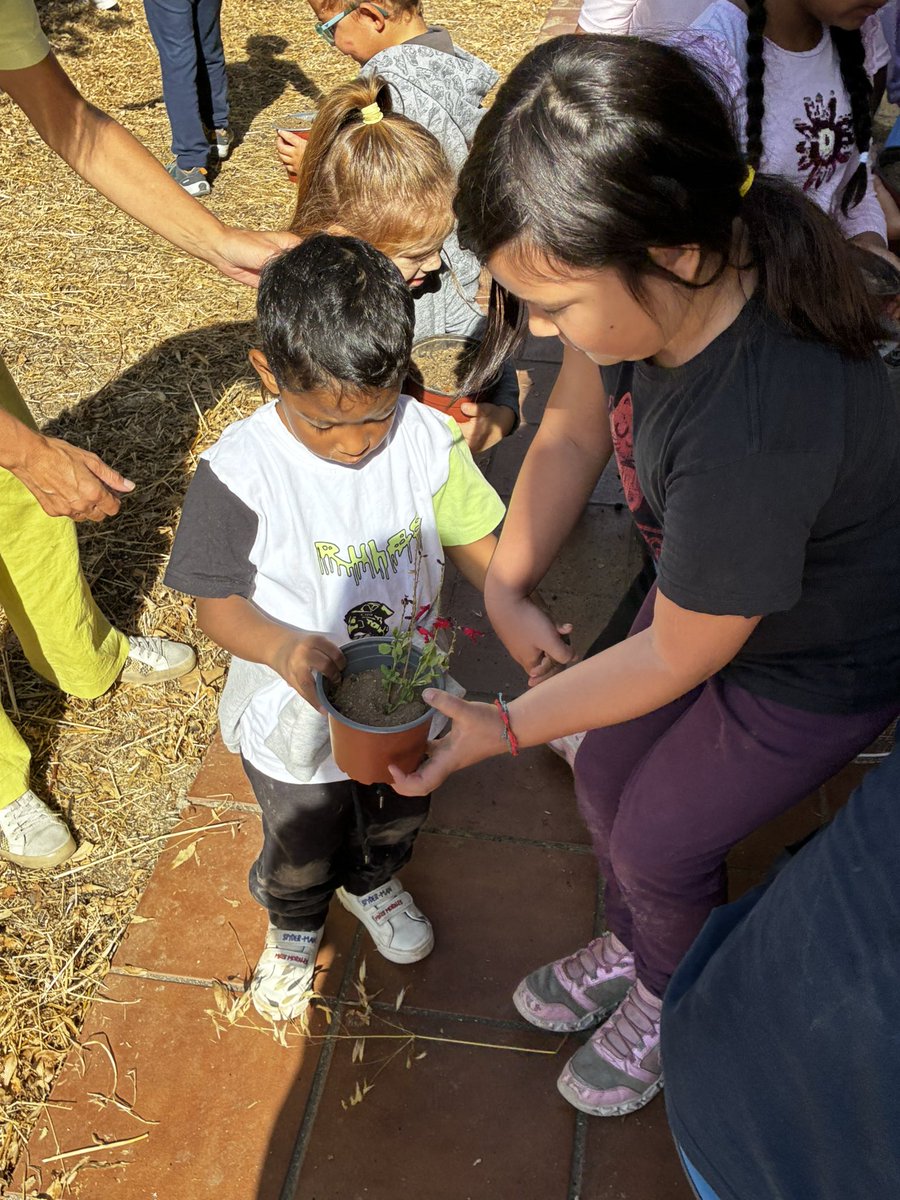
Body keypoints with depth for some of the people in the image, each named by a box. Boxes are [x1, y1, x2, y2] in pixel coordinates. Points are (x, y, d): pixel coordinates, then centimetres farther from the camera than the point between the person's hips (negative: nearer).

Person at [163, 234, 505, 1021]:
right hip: (299, 717, -2)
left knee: (396, 822, 32)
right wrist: (282, 647, -40)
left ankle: (373, 884, 67)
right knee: (301, 847, 26)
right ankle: (294, 929, 60)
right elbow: (218, 604, -20)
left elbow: (477, 543, -8)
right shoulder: (241, 471, -27)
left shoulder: (428, 440, -18)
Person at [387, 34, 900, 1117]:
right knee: (606, 776, 17)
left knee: (659, 840, 8)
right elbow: (573, 428, -4)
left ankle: (673, 1004, 44)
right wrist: (506, 583, -12)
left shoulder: (759, 427, -43)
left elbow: (676, 659, -27)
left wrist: (507, 727, -16)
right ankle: (629, 949, 49)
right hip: (702, 581, 7)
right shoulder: (664, 284, -23)